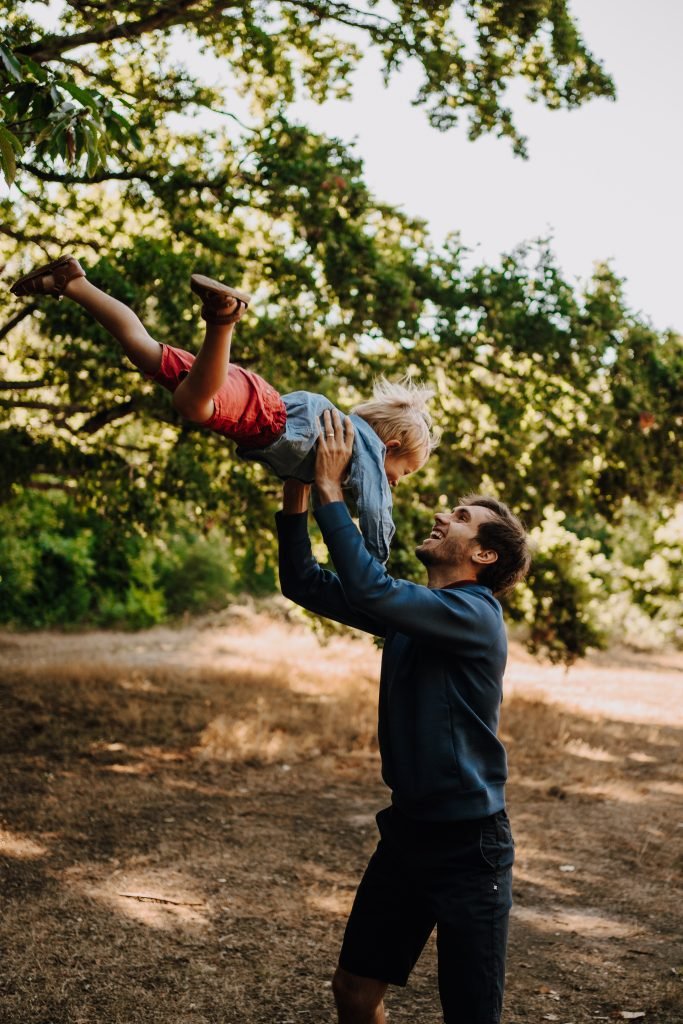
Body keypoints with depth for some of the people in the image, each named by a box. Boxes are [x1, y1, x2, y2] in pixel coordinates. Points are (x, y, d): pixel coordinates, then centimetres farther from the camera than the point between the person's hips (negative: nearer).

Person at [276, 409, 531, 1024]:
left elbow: (370, 591, -31)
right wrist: (296, 492, -3)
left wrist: (331, 490, -25)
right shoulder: (413, 607, 9)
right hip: (407, 833, 8)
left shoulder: (475, 616, -16)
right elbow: (304, 584, 8)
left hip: (470, 844, -8)